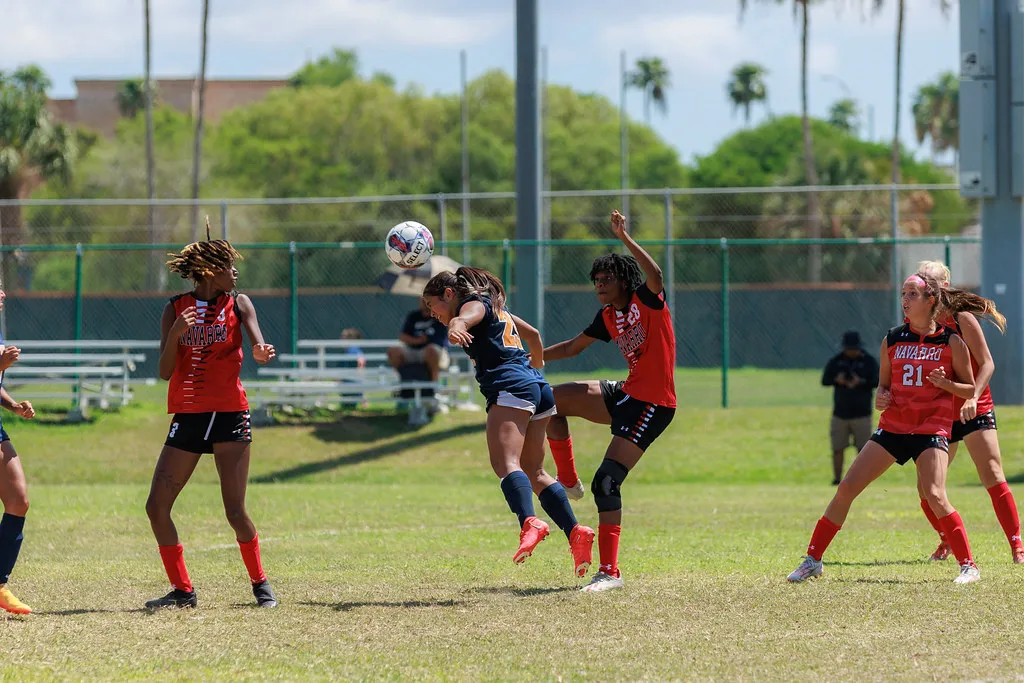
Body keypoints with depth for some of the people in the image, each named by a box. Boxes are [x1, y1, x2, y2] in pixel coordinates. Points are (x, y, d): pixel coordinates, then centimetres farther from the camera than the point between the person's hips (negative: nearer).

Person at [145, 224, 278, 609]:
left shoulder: (238, 304, 3)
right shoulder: (175, 309, 5)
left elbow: (257, 340, -14)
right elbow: (165, 372, -2)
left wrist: (261, 352, -39)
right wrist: (176, 334, -20)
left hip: (229, 415, -2)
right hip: (187, 417, 2)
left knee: (235, 511, -9)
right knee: (156, 507, -3)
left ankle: (260, 584, 10)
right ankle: (182, 590, 8)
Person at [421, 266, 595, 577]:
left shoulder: (475, 304, 4)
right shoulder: (497, 309, 30)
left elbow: (464, 318, -22)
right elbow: (533, 334, 45)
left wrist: (455, 328, -45)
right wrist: (537, 362, 64)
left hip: (510, 388, -10)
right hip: (538, 388, 10)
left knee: (505, 463, -25)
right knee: (533, 472, 15)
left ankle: (530, 523, -47)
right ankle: (575, 532, 4)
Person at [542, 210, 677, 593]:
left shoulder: (647, 300, -11)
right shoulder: (608, 317, 11)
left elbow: (655, 276, -35)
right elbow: (572, 347, 26)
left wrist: (625, 239, -38)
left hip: (652, 405, -8)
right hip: (626, 394, 8)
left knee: (606, 482, -17)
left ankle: (610, 572, -15)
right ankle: (568, 481, 19)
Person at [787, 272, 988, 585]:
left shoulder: (951, 341, -4)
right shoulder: (892, 340, 7)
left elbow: (970, 389, 2)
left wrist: (946, 383, -17)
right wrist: (880, 398, -5)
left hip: (932, 428, -4)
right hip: (892, 427, 4)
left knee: (934, 496, -23)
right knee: (846, 488, -2)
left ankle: (969, 566, -11)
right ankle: (813, 560, 9)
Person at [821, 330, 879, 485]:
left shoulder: (869, 361, 0)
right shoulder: (835, 361, 6)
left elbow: (877, 382, -9)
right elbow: (824, 380, 1)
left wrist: (861, 382, -27)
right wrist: (836, 380, -21)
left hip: (861, 414, -2)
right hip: (840, 413, 2)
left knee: (862, 449, -4)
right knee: (837, 449, 2)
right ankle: (836, 480, 10)